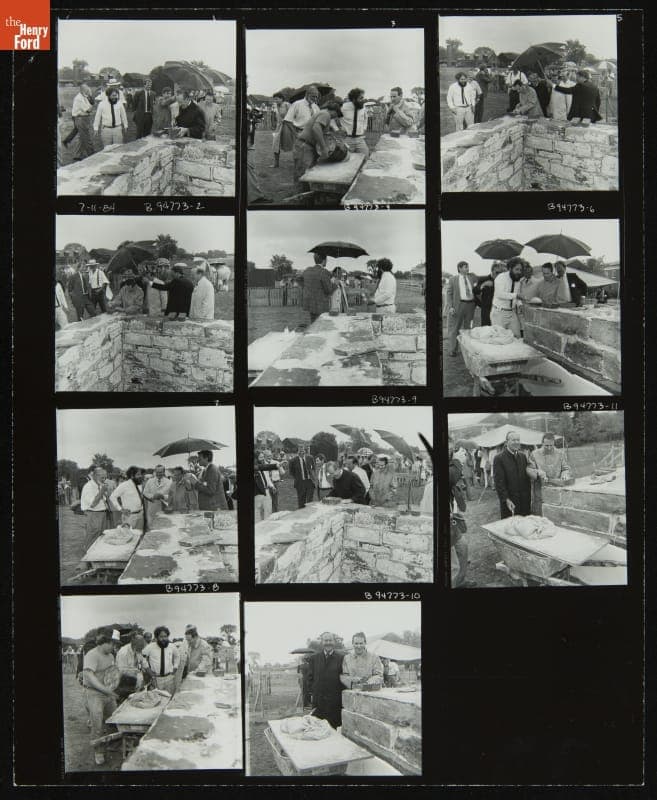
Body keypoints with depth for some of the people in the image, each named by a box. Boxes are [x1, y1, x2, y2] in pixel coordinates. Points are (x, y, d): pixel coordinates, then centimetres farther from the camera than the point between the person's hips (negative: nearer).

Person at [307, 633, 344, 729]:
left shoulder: (340, 658, 1)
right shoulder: (314, 658, 9)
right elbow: (310, 677, 11)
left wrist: (340, 693, -8)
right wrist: (312, 692, 4)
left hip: (335, 699, -2)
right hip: (318, 698, 2)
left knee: (335, 724, 0)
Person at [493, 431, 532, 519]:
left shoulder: (523, 456, 11)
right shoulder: (499, 458, -8)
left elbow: (527, 476, 14)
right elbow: (498, 482, -10)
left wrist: (529, 497, 8)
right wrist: (506, 500, -16)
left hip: (524, 500, 5)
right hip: (509, 501, -5)